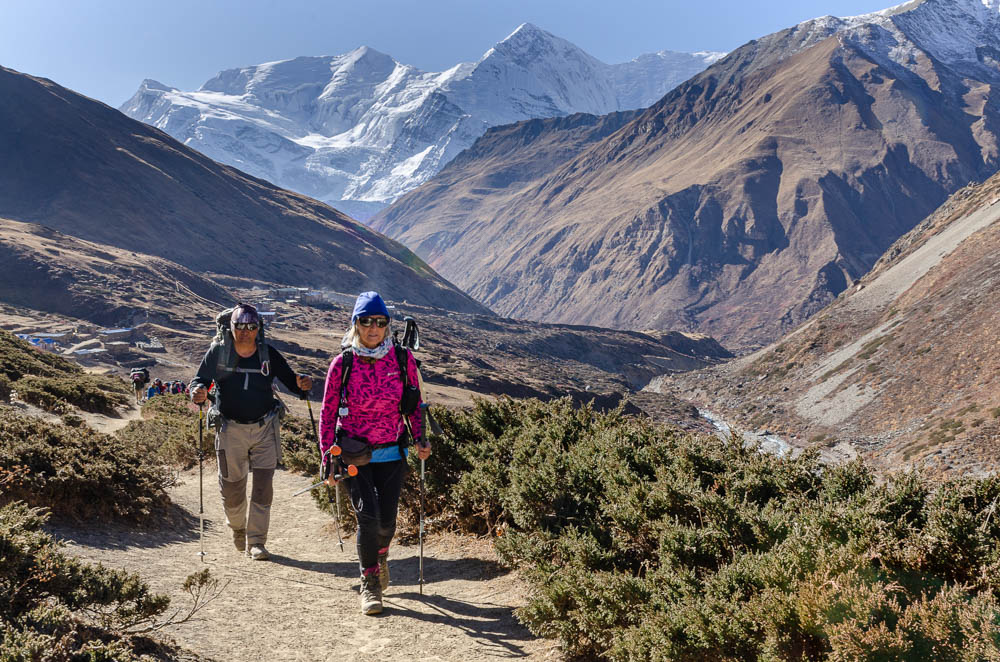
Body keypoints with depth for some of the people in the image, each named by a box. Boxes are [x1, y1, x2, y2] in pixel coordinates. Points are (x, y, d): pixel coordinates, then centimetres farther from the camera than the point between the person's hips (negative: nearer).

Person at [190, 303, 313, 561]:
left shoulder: (269, 354, -5)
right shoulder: (218, 352, -6)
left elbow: (290, 380, 1)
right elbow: (200, 378, -1)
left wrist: (302, 385, -22)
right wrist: (198, 391, -24)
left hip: (264, 427, 0)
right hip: (231, 429, 0)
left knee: (263, 486, -4)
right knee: (231, 486, 9)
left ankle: (256, 541, 8)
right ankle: (237, 527, 39)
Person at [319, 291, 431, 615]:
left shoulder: (402, 358, -5)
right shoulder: (342, 363, -8)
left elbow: (414, 403, 9)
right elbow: (328, 412, 0)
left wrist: (420, 437, -4)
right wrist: (328, 458, -2)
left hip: (392, 453, 2)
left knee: (386, 521, 4)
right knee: (368, 515, -13)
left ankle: (380, 553, 41)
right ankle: (369, 584, 8)